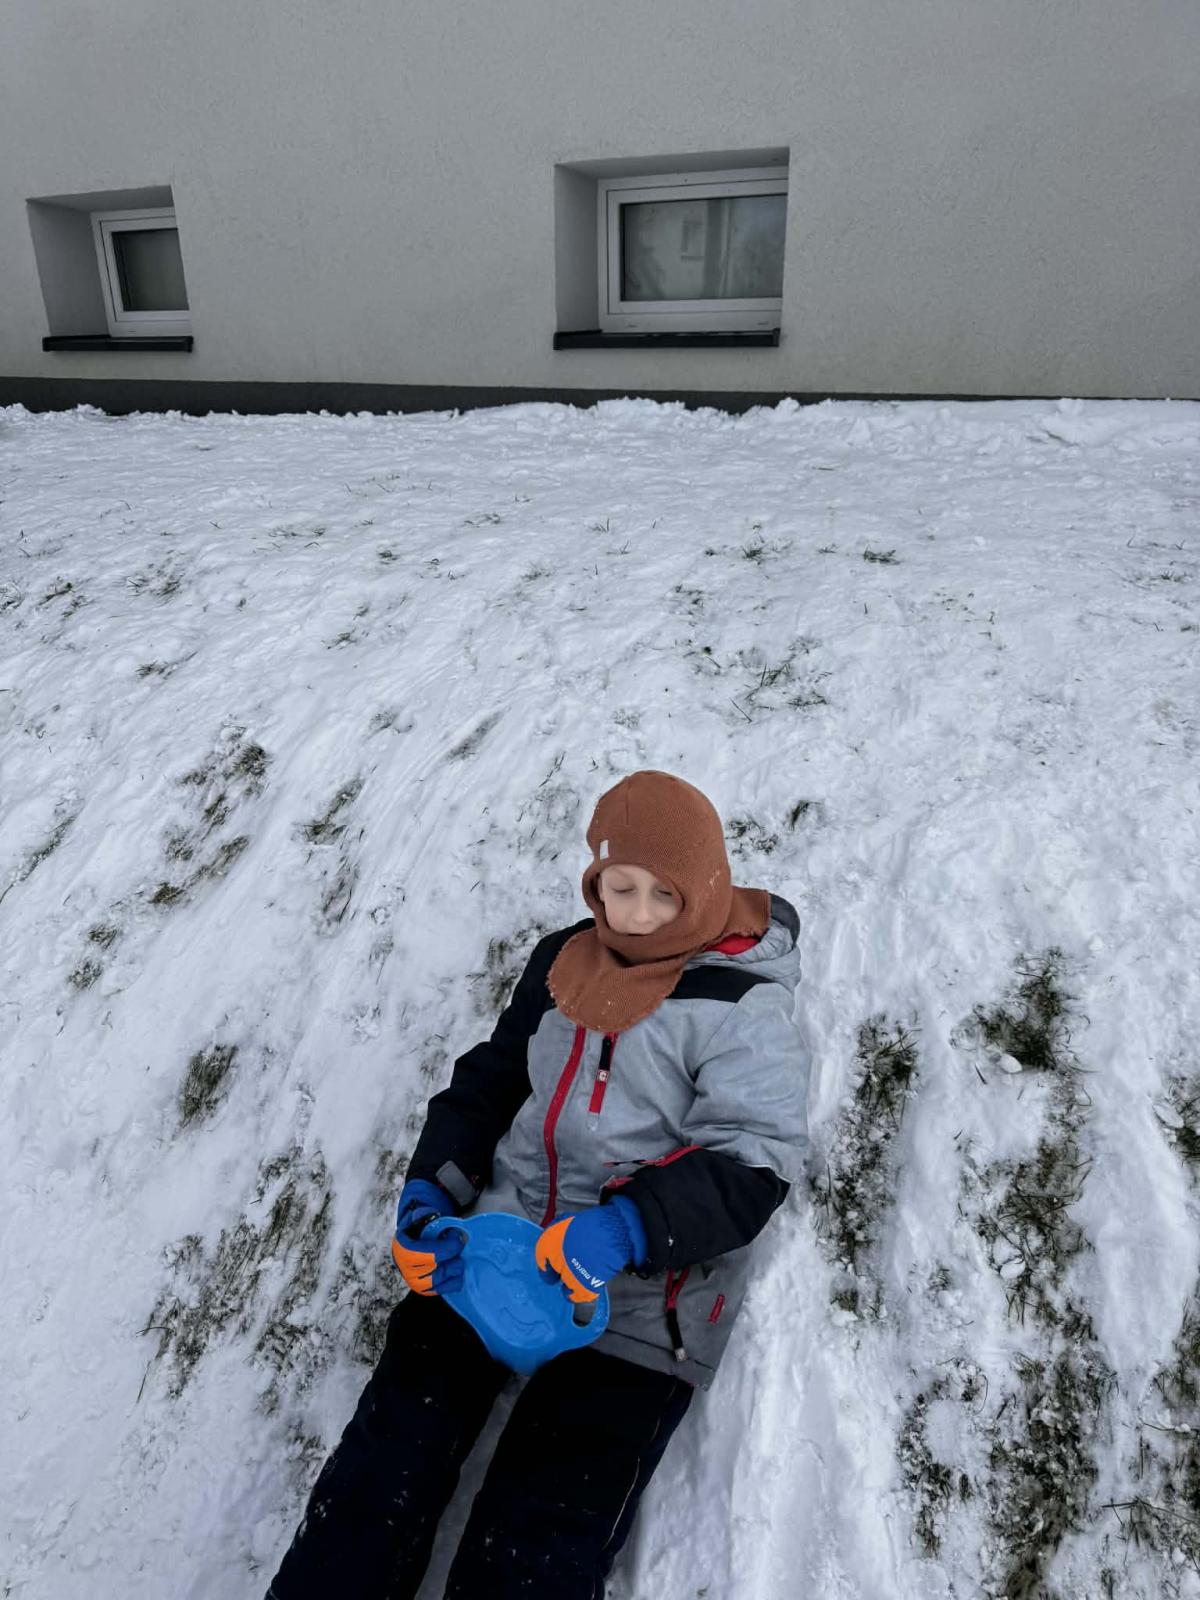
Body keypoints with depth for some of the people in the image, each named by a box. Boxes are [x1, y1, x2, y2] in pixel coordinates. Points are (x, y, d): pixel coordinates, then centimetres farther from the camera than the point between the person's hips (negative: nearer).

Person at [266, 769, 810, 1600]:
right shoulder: (563, 960, 10)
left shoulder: (743, 1004, -8)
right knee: (384, 1470, -5)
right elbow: (491, 1076, 17)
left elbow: (752, 1162, -13)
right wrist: (434, 1181, 3)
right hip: (496, 1243, 5)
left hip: (639, 1297, -4)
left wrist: (631, 1227, -28)